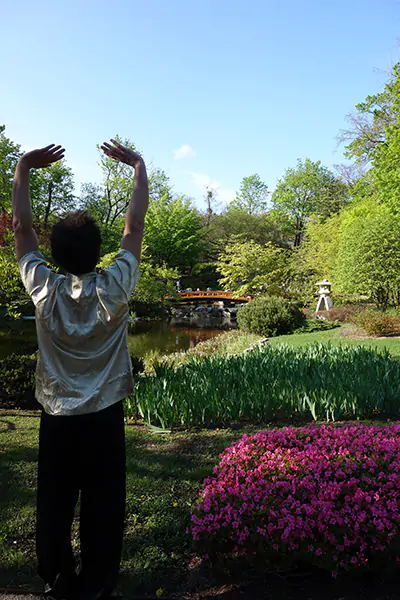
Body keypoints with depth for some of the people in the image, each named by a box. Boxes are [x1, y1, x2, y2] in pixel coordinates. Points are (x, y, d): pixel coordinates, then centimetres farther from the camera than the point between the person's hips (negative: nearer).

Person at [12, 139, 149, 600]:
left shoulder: (43, 290, -12)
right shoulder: (114, 289, -14)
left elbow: (21, 227, -1)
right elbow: (135, 225, -6)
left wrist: (22, 169, 6)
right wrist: (138, 166, 3)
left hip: (56, 419, 2)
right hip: (103, 418, -1)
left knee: (54, 508, 17)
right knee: (102, 509, 12)